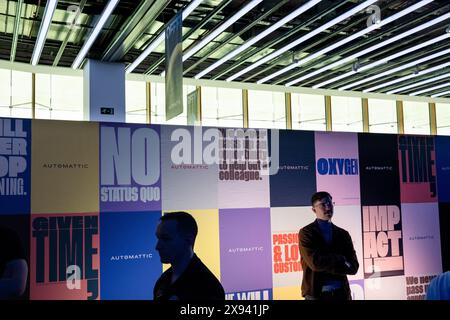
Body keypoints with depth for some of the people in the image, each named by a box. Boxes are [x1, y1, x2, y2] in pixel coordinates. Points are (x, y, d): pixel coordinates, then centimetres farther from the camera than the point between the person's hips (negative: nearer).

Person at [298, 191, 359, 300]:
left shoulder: (343, 234, 10)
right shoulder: (306, 233, -2)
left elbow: (353, 267, 1)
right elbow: (315, 263, -14)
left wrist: (325, 266, -11)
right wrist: (341, 260, -4)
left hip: (341, 292, 3)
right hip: (316, 293, -3)